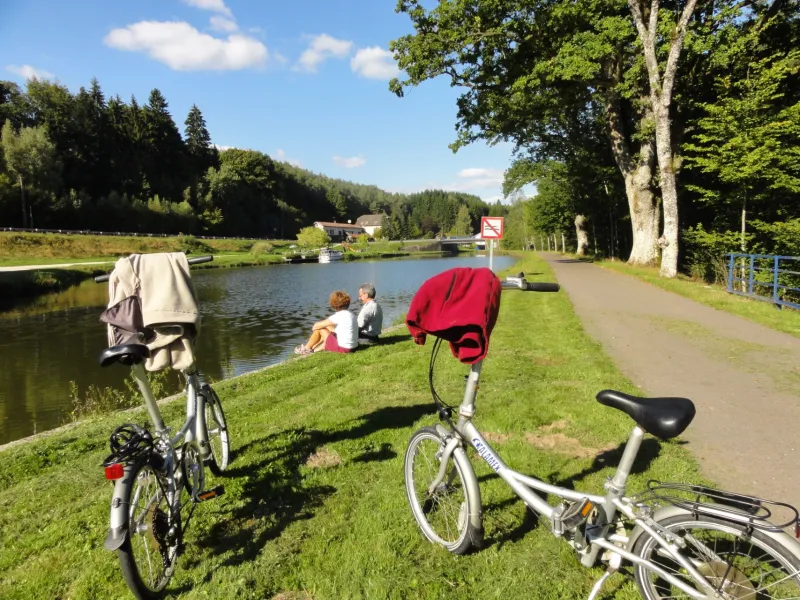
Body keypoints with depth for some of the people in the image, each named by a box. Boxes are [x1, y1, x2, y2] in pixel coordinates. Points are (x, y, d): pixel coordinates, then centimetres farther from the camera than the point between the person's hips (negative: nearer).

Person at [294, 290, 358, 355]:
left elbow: (317, 325, -8)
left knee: (319, 329, 4)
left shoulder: (339, 315, -16)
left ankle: (307, 348, 24)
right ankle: (313, 349, 33)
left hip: (343, 347, -8)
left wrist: (314, 327, 14)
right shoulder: (351, 315, 8)